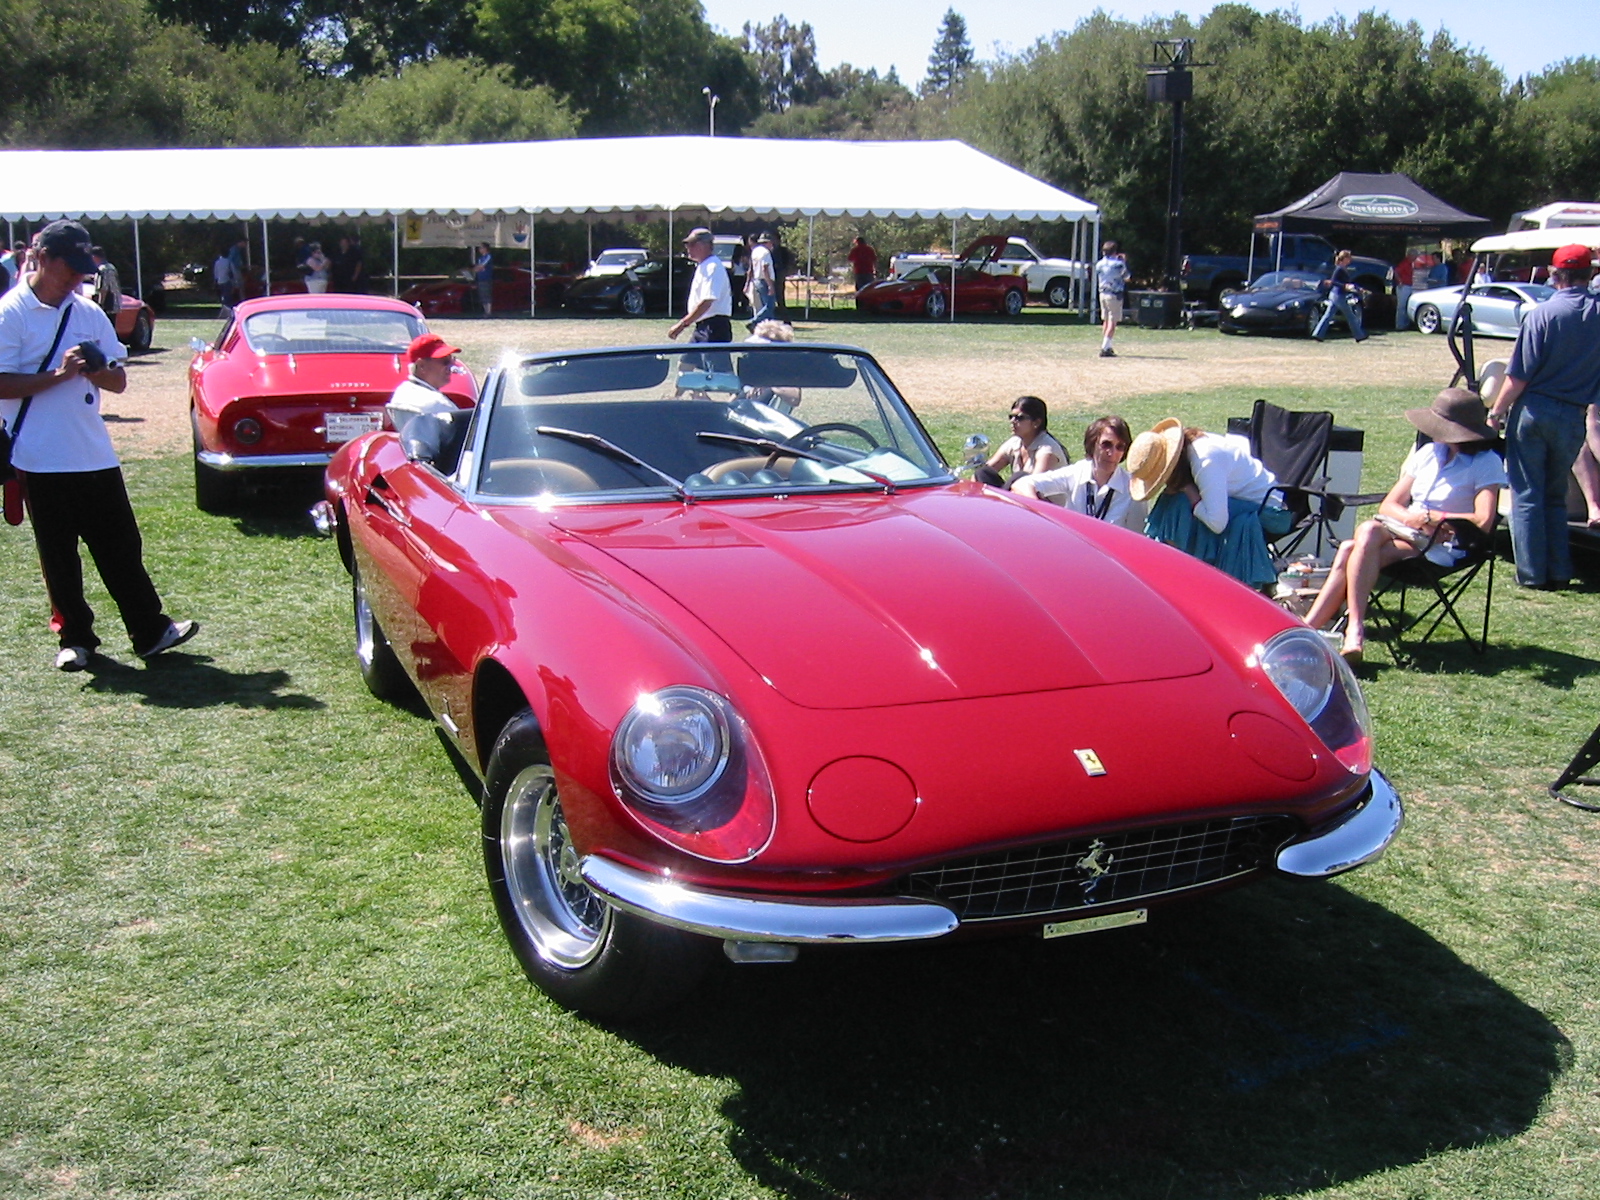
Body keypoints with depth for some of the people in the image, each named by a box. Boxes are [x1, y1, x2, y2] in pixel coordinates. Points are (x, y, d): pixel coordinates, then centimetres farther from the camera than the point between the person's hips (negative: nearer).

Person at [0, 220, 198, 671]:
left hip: (95, 455, 4)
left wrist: (97, 370, -11)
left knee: (122, 546, 7)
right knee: (59, 556, 6)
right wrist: (58, 374, -21)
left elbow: (119, 381, 10)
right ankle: (74, 638, 18)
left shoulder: (89, 312, 10)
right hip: (41, 460, -4)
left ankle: (150, 632, 14)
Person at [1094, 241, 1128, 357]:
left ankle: (1106, 347, 21)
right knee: (1112, 322, -6)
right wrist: (1124, 261, 14)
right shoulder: (1118, 264, -12)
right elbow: (1126, 277, 1)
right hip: (1114, 295, -6)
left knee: (1106, 321, 16)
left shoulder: (1099, 264, 3)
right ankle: (1105, 348, -15)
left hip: (1102, 294, 6)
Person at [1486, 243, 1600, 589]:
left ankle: (1532, 573, 4)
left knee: (1527, 495, 4)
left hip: (1533, 410, -3)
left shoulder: (1542, 314, -11)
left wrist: (1497, 411, -4)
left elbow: (1520, 375, -12)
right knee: (1556, 496, 17)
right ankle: (1558, 572, 15)